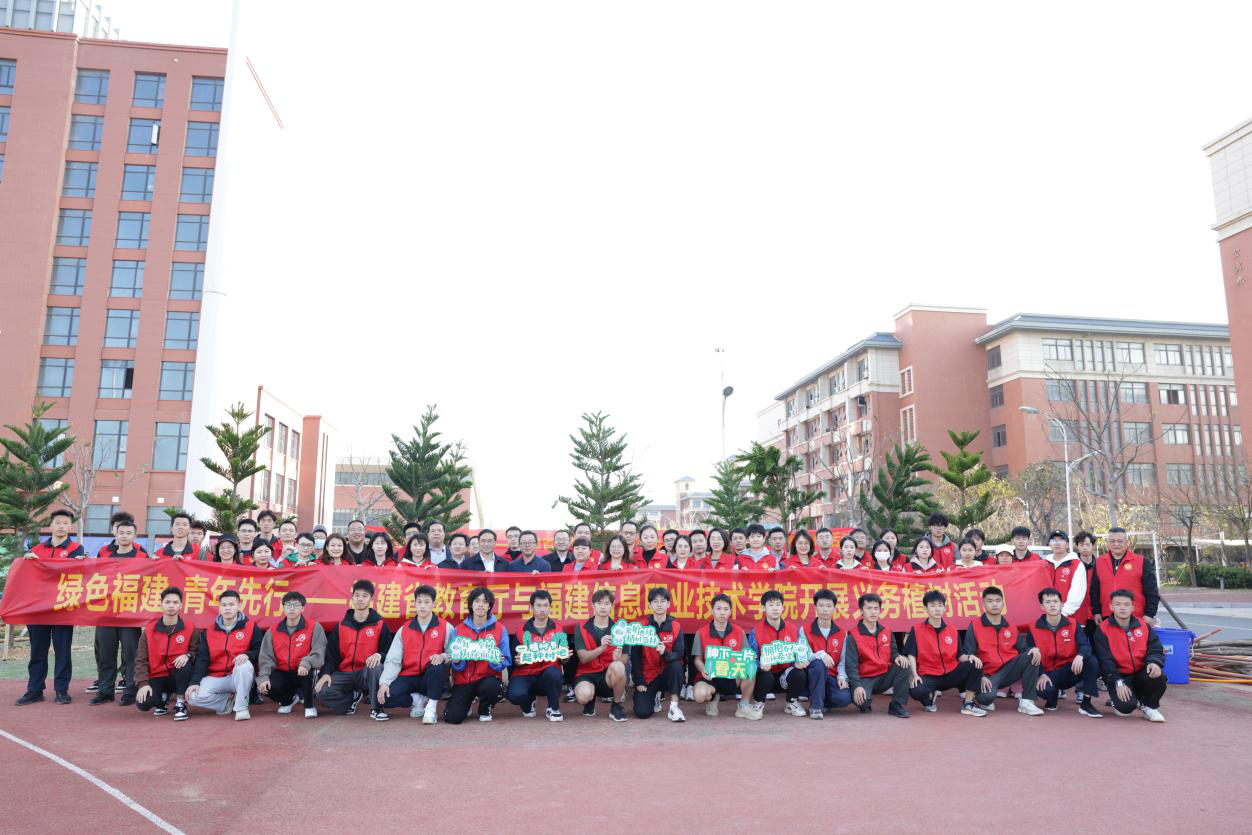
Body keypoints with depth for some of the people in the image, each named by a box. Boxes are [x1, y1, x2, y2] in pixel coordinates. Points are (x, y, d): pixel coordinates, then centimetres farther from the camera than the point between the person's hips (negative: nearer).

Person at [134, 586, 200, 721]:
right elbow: (141, 660, -2)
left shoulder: (190, 629, -4)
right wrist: (143, 683, -15)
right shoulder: (149, 630, -1)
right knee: (143, 703, -26)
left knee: (185, 664, -35)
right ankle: (163, 696, 12)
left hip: (178, 676, -1)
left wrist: (187, 656, -27)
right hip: (157, 677, 1)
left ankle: (180, 704, -17)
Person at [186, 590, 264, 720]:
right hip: (216, 678, 3)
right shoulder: (209, 632, 7)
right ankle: (230, 701, 0)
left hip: (241, 676, -3)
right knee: (193, 696, -23)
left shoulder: (251, 627, -2)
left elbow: (260, 651, -4)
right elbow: (202, 660, 3)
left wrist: (247, 655, -26)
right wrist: (194, 682, -12)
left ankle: (241, 707, -21)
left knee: (245, 666, -38)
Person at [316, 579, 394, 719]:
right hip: (344, 674, 3)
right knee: (322, 691, -23)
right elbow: (331, 653, 7)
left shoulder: (380, 625, 0)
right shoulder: (340, 626, 8)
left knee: (377, 667, -37)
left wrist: (379, 655, -24)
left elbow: (388, 651, -2)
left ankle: (376, 708, -15)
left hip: (368, 673, -3)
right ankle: (354, 696, 7)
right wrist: (326, 673, -10)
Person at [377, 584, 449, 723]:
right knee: (385, 696, -26)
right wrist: (384, 682, -18)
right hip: (409, 678, 2)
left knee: (439, 664, -35)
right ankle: (419, 700, 1)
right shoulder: (404, 630, 6)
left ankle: (431, 707, -18)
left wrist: (442, 656, -31)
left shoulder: (446, 628, 0)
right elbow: (393, 660, -3)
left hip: (432, 679, -2)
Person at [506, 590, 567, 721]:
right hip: (524, 674, 0)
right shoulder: (522, 631, 1)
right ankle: (529, 703, 10)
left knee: (553, 672, -35)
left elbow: (563, 659, 6)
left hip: (547, 675, 0)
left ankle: (553, 709, -7)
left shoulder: (559, 630, 4)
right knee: (515, 694, -31)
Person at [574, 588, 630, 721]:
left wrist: (618, 658, -29)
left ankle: (616, 707, -8)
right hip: (587, 674, 0)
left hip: (609, 675, 0)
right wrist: (601, 648, -31)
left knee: (618, 666, -34)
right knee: (583, 695, -34)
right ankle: (590, 700, 8)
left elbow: (625, 659, -4)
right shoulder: (582, 629, -1)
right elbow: (583, 658, -12)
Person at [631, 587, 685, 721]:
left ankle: (674, 707, -20)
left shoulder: (676, 627, -5)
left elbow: (679, 655, -13)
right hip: (648, 676, 0)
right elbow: (635, 656, -3)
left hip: (667, 674, 0)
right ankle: (656, 696, 18)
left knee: (676, 665, -33)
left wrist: (665, 653, -34)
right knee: (642, 712, -17)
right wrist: (638, 682, -8)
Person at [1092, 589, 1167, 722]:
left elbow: (1155, 649, 2)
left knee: (1158, 677, -31)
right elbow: (1105, 660, -10)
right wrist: (1118, 682, -20)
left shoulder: (1144, 625, 5)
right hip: (1118, 676, -3)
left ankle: (1149, 706, 0)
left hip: (1141, 674, 3)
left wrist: (1154, 662, -22)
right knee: (1126, 706, -28)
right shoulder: (1103, 629, -6)